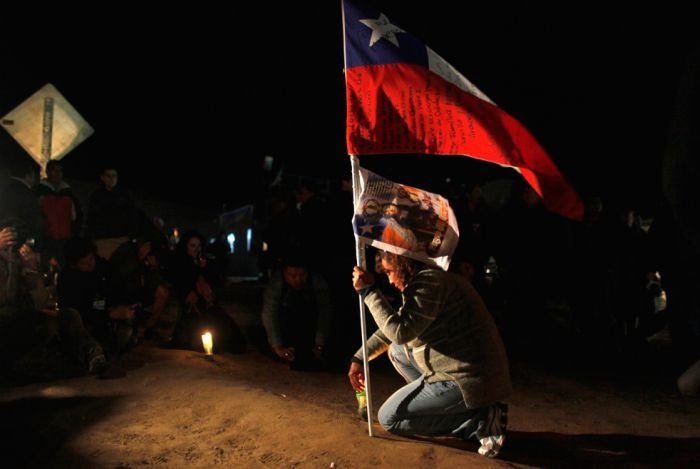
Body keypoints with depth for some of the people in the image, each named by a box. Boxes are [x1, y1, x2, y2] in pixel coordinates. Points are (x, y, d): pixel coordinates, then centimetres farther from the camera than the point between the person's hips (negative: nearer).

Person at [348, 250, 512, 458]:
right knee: (397, 350, 18)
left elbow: (400, 331, -23)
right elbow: (392, 331, 22)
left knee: (388, 418, 2)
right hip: (469, 373, 10)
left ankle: (480, 420, -3)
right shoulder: (430, 280, 15)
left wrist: (369, 291, -14)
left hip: (469, 380, -10)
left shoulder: (429, 280, -16)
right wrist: (358, 358, 19)